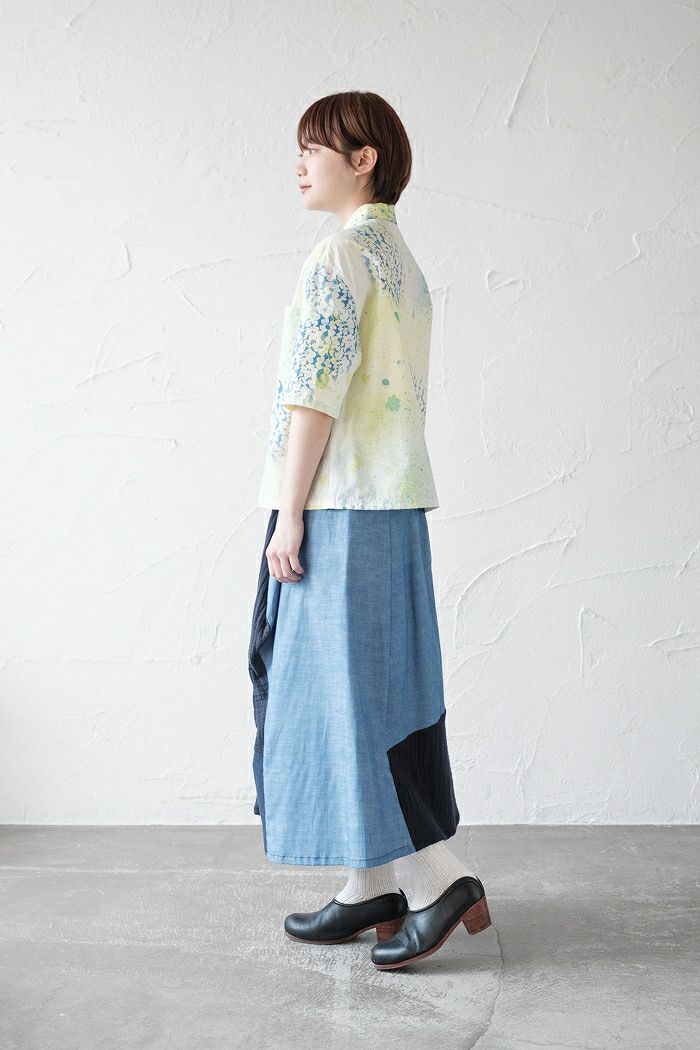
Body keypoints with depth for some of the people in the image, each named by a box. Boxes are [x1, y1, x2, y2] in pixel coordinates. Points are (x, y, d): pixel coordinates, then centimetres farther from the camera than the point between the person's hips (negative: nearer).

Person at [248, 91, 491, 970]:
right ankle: (371, 887, 18)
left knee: (344, 690, -4)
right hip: (393, 504, 10)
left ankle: (443, 879, 1)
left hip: (339, 506, -10)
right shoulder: (403, 262, 18)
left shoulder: (339, 256, -10)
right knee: (380, 690, 10)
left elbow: (316, 396, -17)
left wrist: (288, 516, -15)